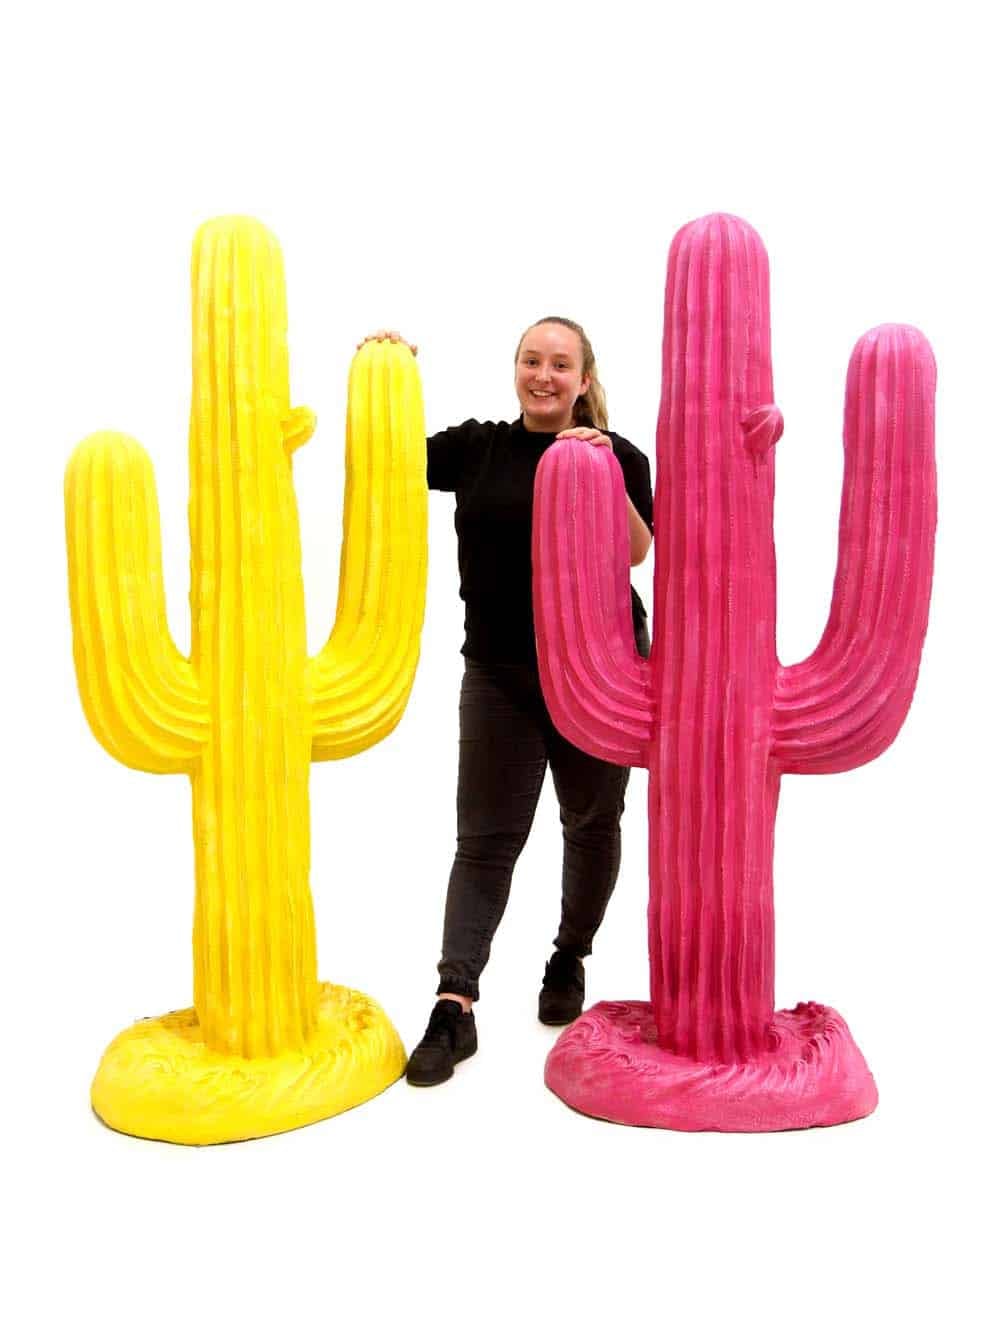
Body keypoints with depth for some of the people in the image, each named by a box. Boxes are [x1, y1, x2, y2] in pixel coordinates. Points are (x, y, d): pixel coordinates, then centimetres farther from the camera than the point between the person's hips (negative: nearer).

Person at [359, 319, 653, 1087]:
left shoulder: (617, 454, -2)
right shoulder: (477, 447, 4)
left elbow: (638, 552, -13)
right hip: (501, 673, 1)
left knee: (592, 823, 14)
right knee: (486, 837, 0)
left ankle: (570, 959, 37)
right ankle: (454, 1007, 2)